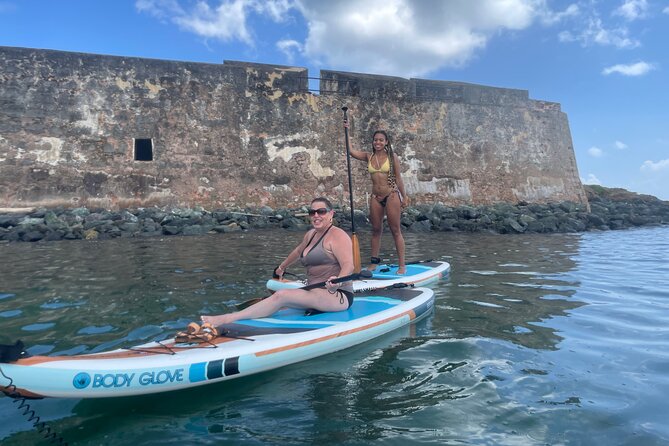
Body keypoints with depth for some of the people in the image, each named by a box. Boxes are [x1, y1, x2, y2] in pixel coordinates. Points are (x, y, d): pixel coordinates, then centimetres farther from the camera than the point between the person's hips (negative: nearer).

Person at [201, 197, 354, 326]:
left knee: (281, 296, -24)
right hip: (317, 295, 9)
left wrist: (338, 281, -43)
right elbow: (298, 251, 35)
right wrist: (282, 267, 47)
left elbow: (348, 265, -23)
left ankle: (226, 319, -25)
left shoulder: (337, 236, -10)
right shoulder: (311, 234, 15)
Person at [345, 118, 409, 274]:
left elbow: (398, 178, 1)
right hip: (375, 197, 4)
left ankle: (402, 264, 3)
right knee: (376, 230, 9)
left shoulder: (392, 157, 0)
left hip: (392, 195, -3)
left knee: (396, 230, -1)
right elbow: (350, 151, -1)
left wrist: (404, 197, 1)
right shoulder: (368, 156, 8)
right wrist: (346, 131, -2)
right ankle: (374, 262, 17)